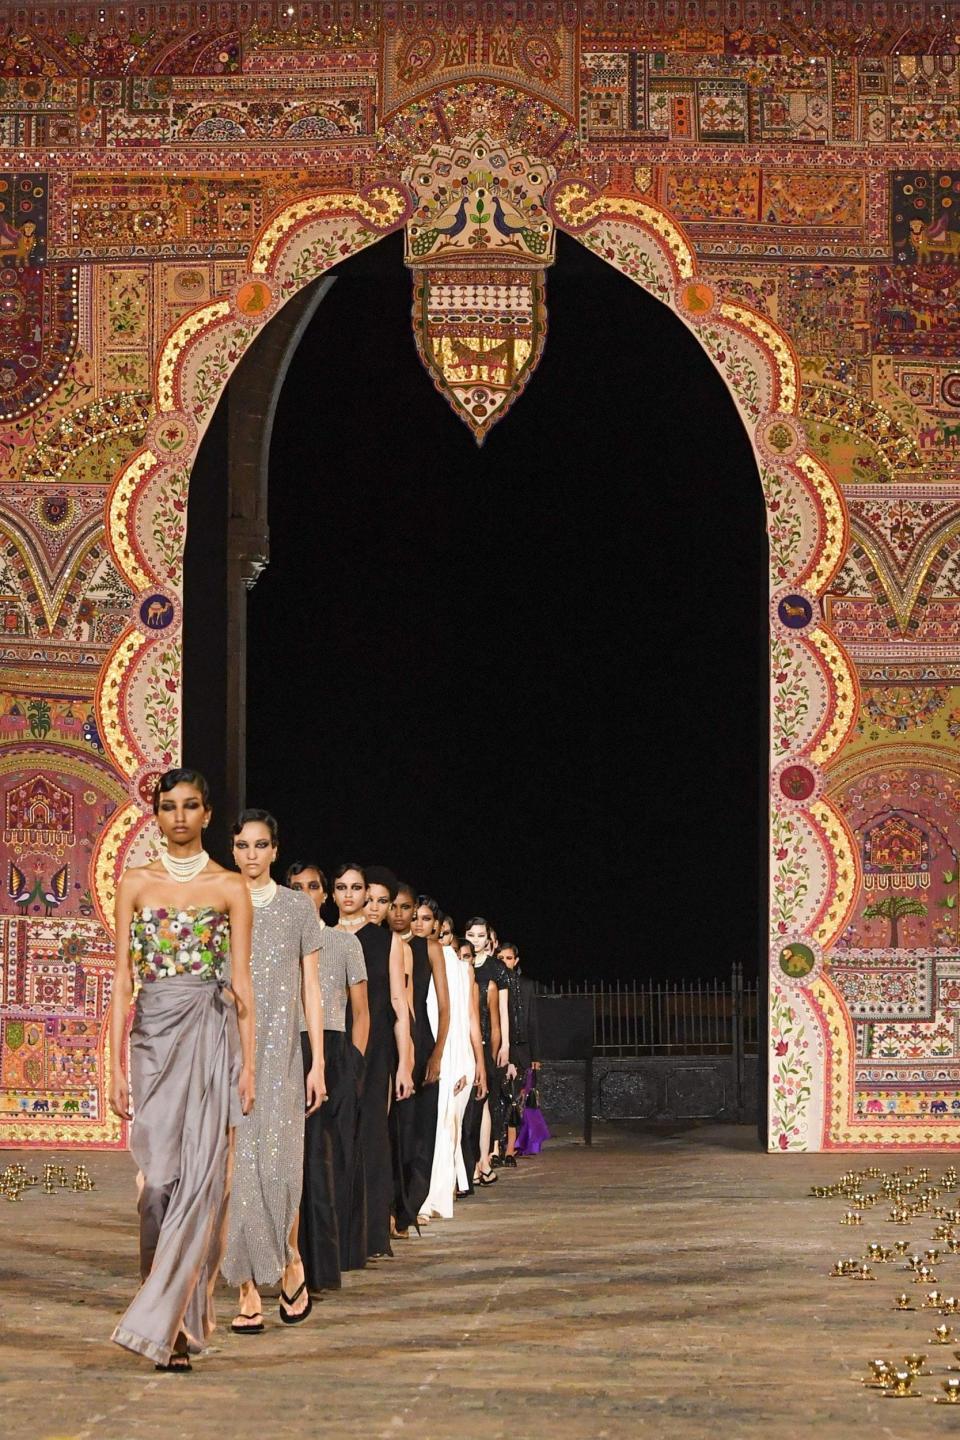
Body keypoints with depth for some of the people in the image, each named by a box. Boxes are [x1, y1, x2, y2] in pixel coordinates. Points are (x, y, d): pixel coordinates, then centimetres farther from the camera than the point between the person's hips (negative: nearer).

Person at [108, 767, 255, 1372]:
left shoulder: (230, 887, 5)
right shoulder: (136, 883, 8)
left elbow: (241, 982, 4)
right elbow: (123, 980, 5)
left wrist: (248, 1065, -1)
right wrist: (116, 1065, -1)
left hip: (210, 1035, -1)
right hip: (154, 1034, 2)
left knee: (199, 1177, -10)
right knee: (158, 1178, -1)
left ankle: (161, 1323, -8)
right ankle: (181, 1318, 13)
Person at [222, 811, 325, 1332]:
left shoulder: (297, 908, 8)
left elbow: (311, 990, 8)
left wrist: (318, 1063, 3)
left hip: (280, 1052, -1)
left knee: (278, 1162, -12)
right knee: (236, 1166, -4)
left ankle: (290, 1262, 13)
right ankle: (248, 1292, 0)